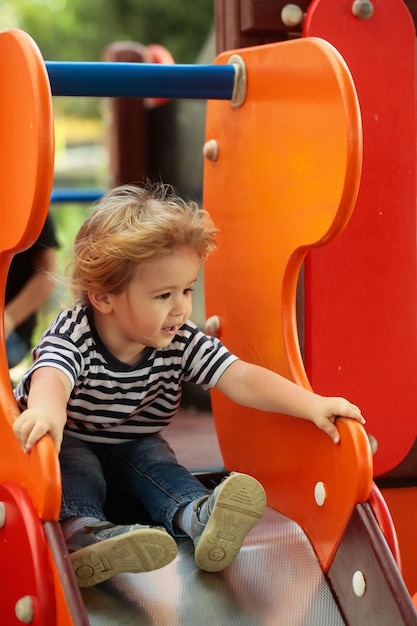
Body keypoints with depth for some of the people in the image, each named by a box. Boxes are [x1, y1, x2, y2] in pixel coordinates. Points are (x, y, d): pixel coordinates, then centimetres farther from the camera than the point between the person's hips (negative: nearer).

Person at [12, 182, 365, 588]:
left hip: (132, 446, 4)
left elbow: (240, 379, -23)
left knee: (155, 460, -24)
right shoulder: (74, 333, -27)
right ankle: (81, 531, -58)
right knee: (74, 465, -33)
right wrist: (46, 409, -76)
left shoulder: (181, 343, -15)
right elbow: (51, 373, -49)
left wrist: (312, 405, -39)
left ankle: (198, 516, -49)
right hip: (70, 443, -4)